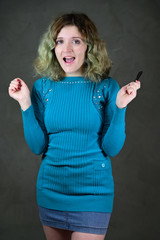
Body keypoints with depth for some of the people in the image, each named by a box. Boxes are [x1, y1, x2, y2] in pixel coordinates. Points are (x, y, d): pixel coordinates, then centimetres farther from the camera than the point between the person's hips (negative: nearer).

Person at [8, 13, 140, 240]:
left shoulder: (106, 87, -8)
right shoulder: (43, 87, -1)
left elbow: (112, 148, -9)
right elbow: (38, 146, -3)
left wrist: (120, 106, -21)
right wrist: (25, 104, -11)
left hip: (92, 193, -3)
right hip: (50, 189, 3)